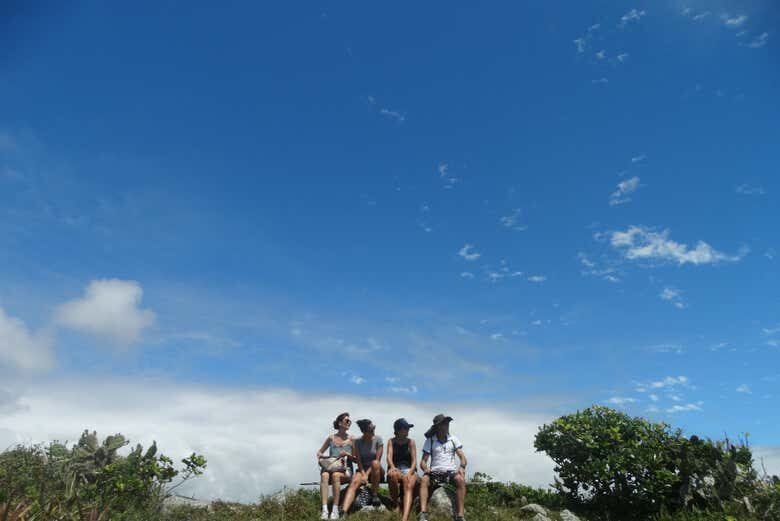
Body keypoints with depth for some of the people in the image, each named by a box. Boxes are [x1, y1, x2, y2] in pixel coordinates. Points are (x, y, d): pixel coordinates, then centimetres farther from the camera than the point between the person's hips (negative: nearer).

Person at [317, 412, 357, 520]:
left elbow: (356, 459, 9)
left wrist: (347, 454, -9)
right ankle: (324, 510, -42)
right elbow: (319, 452, 21)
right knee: (324, 475, -34)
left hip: (345, 469, -1)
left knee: (335, 475, -36)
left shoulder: (351, 440, 9)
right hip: (330, 466, 1)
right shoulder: (331, 438, 13)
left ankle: (335, 510, -35)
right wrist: (320, 457, -1)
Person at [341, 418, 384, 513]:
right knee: (354, 482, -30)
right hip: (363, 469, 1)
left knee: (375, 463, -36)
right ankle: (344, 512, -44)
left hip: (376, 472, -1)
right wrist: (363, 474, -20)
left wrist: (367, 474, -18)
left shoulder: (378, 439, -7)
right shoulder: (358, 441, -1)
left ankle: (375, 494, -20)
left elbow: (377, 460, -11)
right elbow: (359, 460, -5)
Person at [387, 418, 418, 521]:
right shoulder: (391, 441, 7)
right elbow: (389, 456, -7)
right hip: (395, 469, 0)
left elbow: (414, 460, -1)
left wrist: (410, 472, -23)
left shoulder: (411, 442, 6)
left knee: (409, 486, -34)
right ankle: (395, 504, -15)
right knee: (392, 474, -37)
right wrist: (392, 467, -31)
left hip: (409, 469, 0)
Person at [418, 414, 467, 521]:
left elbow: (462, 457, 5)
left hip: (451, 471, 1)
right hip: (435, 472, 0)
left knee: (461, 479, -33)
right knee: (424, 480, -33)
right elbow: (423, 461, 5)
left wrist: (462, 467, -18)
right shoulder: (430, 440, 8)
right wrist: (425, 468, -19)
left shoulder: (453, 439, 12)